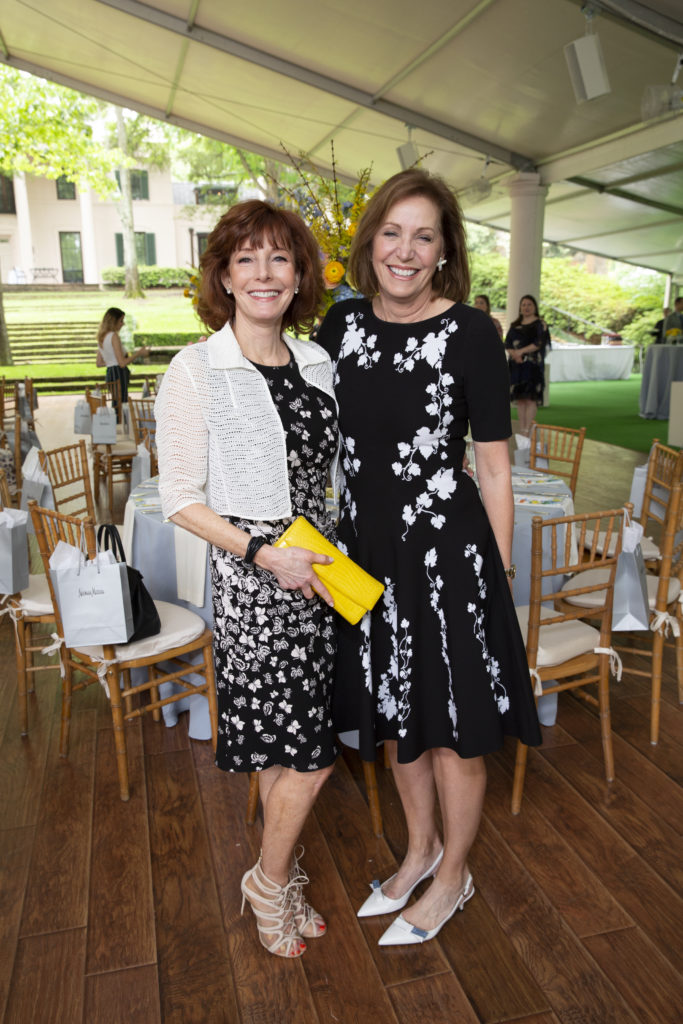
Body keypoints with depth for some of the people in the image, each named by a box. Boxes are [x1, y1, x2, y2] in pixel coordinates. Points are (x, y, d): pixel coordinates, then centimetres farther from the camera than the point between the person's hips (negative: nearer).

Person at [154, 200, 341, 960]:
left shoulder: (316, 361, 8)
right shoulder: (195, 371, -10)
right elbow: (180, 499, -9)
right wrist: (264, 553, -18)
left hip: (316, 572, 6)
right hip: (251, 580, -5)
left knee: (285, 746, 17)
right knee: (309, 759, 0)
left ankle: (279, 882, 39)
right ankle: (271, 883, 29)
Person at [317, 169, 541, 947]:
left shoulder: (470, 333, -11)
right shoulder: (341, 323, 3)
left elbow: (493, 461, -8)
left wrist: (498, 572, -7)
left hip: (444, 546, -5)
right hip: (364, 542, 6)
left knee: (451, 727, 12)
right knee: (392, 714, 21)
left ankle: (453, 876, 38)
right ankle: (421, 848, 47)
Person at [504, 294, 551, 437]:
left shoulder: (540, 324, 4)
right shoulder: (515, 325, 18)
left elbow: (539, 343, -8)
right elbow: (507, 343, 10)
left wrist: (521, 351, -13)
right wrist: (514, 354, -11)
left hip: (533, 365, -5)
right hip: (516, 366, 5)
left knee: (530, 398, -11)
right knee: (519, 398, 2)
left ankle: (527, 431, -13)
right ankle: (521, 430, 6)